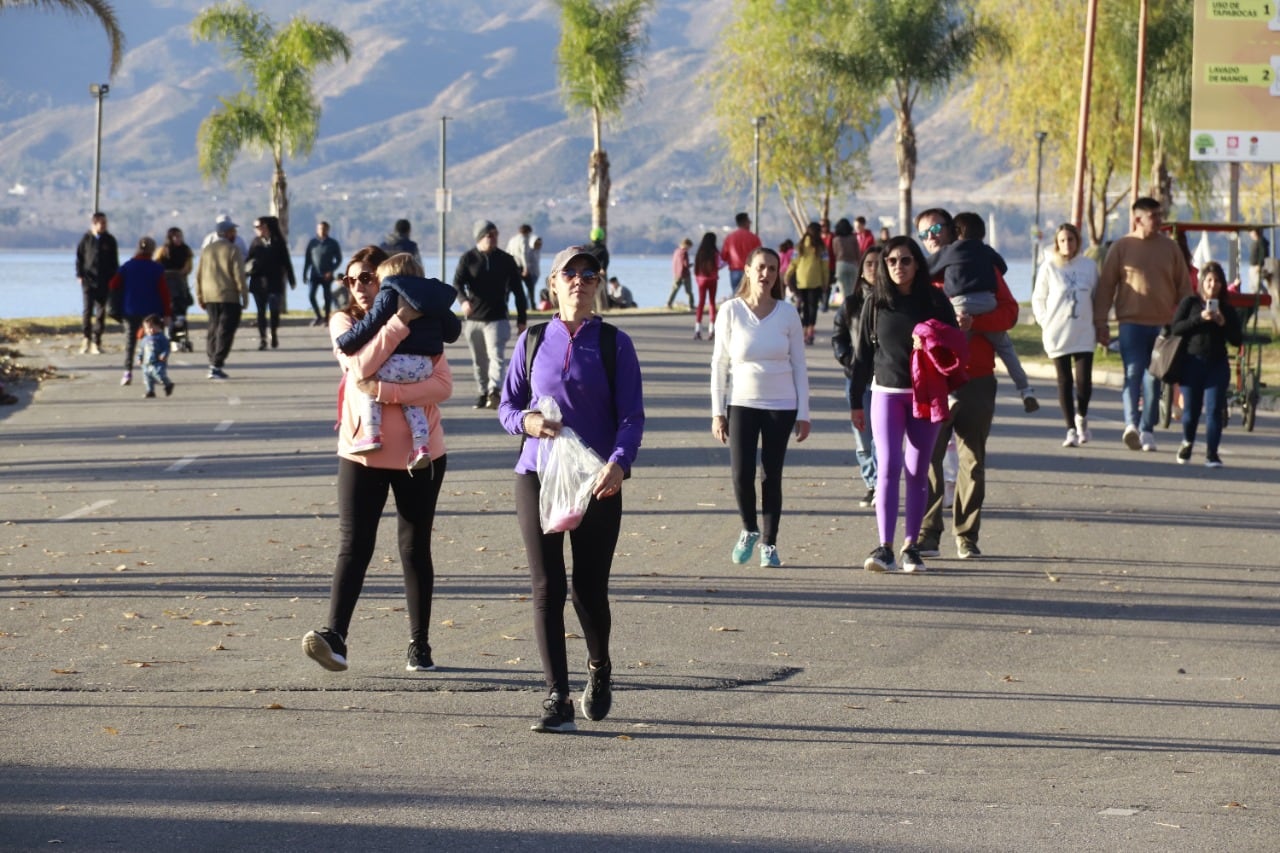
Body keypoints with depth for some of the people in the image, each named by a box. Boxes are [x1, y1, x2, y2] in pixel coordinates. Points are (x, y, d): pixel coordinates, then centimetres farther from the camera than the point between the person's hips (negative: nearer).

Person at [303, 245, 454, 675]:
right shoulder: (344, 322, 2)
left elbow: (443, 385, -12)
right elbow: (361, 364, -18)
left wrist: (386, 391, -23)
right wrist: (398, 322, -22)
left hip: (420, 453, 0)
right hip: (363, 452, 0)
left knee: (415, 549, 9)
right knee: (353, 546, -10)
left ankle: (420, 644, 15)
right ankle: (334, 637, -20)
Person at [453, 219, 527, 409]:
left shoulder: (506, 260, 4)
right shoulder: (468, 258, 3)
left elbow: (518, 290, 8)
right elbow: (457, 283, -7)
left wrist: (521, 319, 6)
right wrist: (463, 300, -30)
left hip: (498, 318, -2)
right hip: (473, 319, 2)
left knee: (496, 356, -17)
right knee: (479, 361, 10)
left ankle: (494, 391, -28)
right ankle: (483, 393, 23)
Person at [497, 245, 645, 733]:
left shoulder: (614, 344, 1)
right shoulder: (533, 342, 7)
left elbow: (632, 416, -4)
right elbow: (507, 405, 13)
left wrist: (618, 463, -22)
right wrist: (527, 421, -11)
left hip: (598, 481, -1)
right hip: (537, 477, 1)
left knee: (589, 588, 2)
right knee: (547, 588, -6)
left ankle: (600, 670, 32)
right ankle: (557, 699, -4)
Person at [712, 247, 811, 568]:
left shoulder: (787, 313, 0)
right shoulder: (731, 311, -2)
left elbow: (799, 366, 5)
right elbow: (719, 363, 2)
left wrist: (803, 414, 2)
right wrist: (717, 412, -2)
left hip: (781, 406, 1)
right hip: (741, 403, -1)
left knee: (772, 475, 2)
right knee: (741, 474, -10)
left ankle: (769, 543, 14)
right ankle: (749, 530, 16)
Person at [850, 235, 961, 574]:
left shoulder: (935, 301, 1)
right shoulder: (876, 303, 3)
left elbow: (954, 344, 5)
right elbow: (862, 353, 7)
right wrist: (856, 402, 6)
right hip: (886, 393, 0)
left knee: (917, 472, 5)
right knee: (888, 467, -11)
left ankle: (911, 546, 12)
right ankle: (885, 548, -15)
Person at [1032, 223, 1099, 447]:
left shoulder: (1089, 266, 4)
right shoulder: (1049, 267, -1)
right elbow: (1038, 300, 6)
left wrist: (1098, 326, 8)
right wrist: (1046, 324, -1)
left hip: (1084, 334, 1)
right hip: (1057, 334, -1)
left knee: (1084, 381, -5)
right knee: (1064, 382, 2)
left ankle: (1081, 418, 23)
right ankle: (1071, 430, 8)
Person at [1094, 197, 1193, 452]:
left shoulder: (1169, 247, 8)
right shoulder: (1122, 247, 1)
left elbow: (1184, 286, 11)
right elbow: (1106, 285, 2)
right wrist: (1100, 322, -2)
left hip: (1164, 324, 3)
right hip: (1132, 323, -3)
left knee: (1154, 379, 5)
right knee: (1133, 373, -13)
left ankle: (1147, 431, 11)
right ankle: (1131, 425, -24)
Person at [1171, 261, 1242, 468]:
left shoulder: (1227, 309, 7)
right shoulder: (1190, 303, 3)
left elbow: (1238, 340, 4)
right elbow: (1175, 329, -7)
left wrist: (1224, 324, -12)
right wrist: (1200, 318, -16)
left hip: (1217, 365, 1)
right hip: (1192, 363, -1)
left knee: (1214, 409, -7)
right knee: (1191, 409, 7)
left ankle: (1211, 452, -3)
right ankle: (1188, 442, 34)